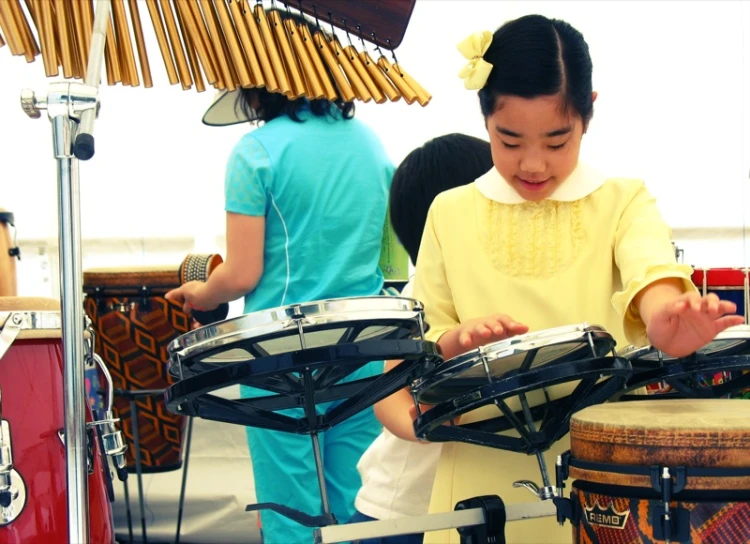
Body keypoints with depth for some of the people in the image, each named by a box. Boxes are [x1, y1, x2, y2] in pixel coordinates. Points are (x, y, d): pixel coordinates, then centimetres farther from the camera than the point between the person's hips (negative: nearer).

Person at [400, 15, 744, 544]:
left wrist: (665, 320, -45)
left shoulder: (624, 201, -1)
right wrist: (461, 338, -18)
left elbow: (650, 268, -22)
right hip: (487, 479, 1)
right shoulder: (452, 213, 4)